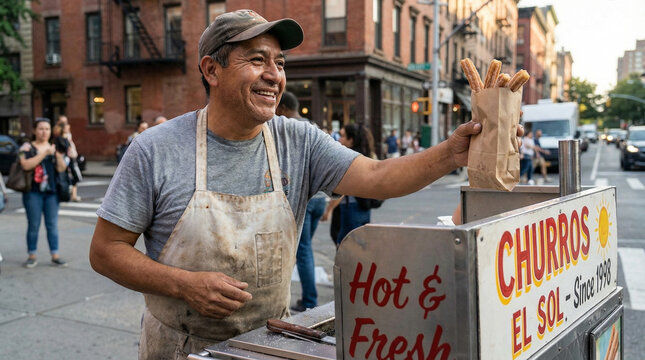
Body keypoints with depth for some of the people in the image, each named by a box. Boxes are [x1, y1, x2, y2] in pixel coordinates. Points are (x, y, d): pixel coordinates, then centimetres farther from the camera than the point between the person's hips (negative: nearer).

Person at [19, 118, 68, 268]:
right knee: (33, 225, 0)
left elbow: (61, 169, 3)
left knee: (53, 225, 2)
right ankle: (32, 256, 8)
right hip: (33, 192, -2)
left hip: (51, 192, 3)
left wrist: (58, 155, -14)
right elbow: (26, 165, -14)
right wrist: (45, 153, -17)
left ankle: (55, 256, 6)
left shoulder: (54, 148, 13)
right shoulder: (27, 147, 4)